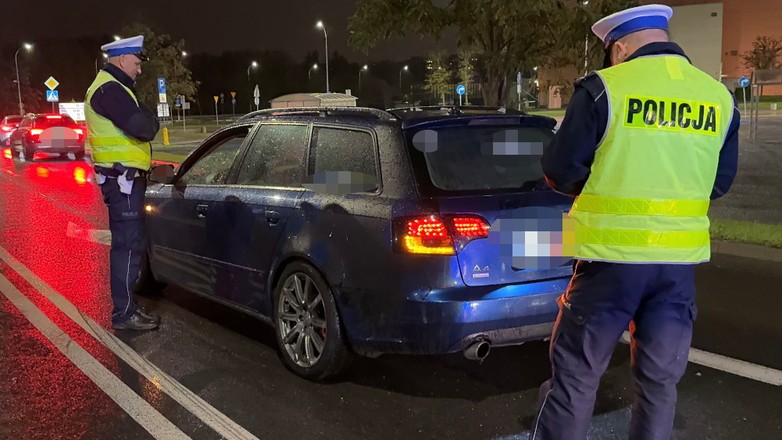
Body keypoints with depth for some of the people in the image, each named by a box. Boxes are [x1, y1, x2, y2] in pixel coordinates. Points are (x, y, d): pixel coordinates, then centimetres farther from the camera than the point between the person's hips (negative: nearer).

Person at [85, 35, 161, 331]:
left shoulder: (113, 88, 21)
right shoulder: (109, 89, -15)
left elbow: (134, 123, 19)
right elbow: (141, 127, -23)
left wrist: (145, 119, 0)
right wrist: (152, 120, -4)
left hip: (123, 178, 11)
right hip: (122, 178, -11)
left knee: (126, 243, 15)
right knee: (127, 244, -8)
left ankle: (125, 305, 24)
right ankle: (123, 313, -3)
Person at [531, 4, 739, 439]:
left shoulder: (603, 88, -9)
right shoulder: (720, 98, 6)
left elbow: (560, 171, -6)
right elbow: (720, 182, 14)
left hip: (612, 256, -4)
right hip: (681, 260, 4)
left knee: (576, 376, 8)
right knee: (660, 379, 16)